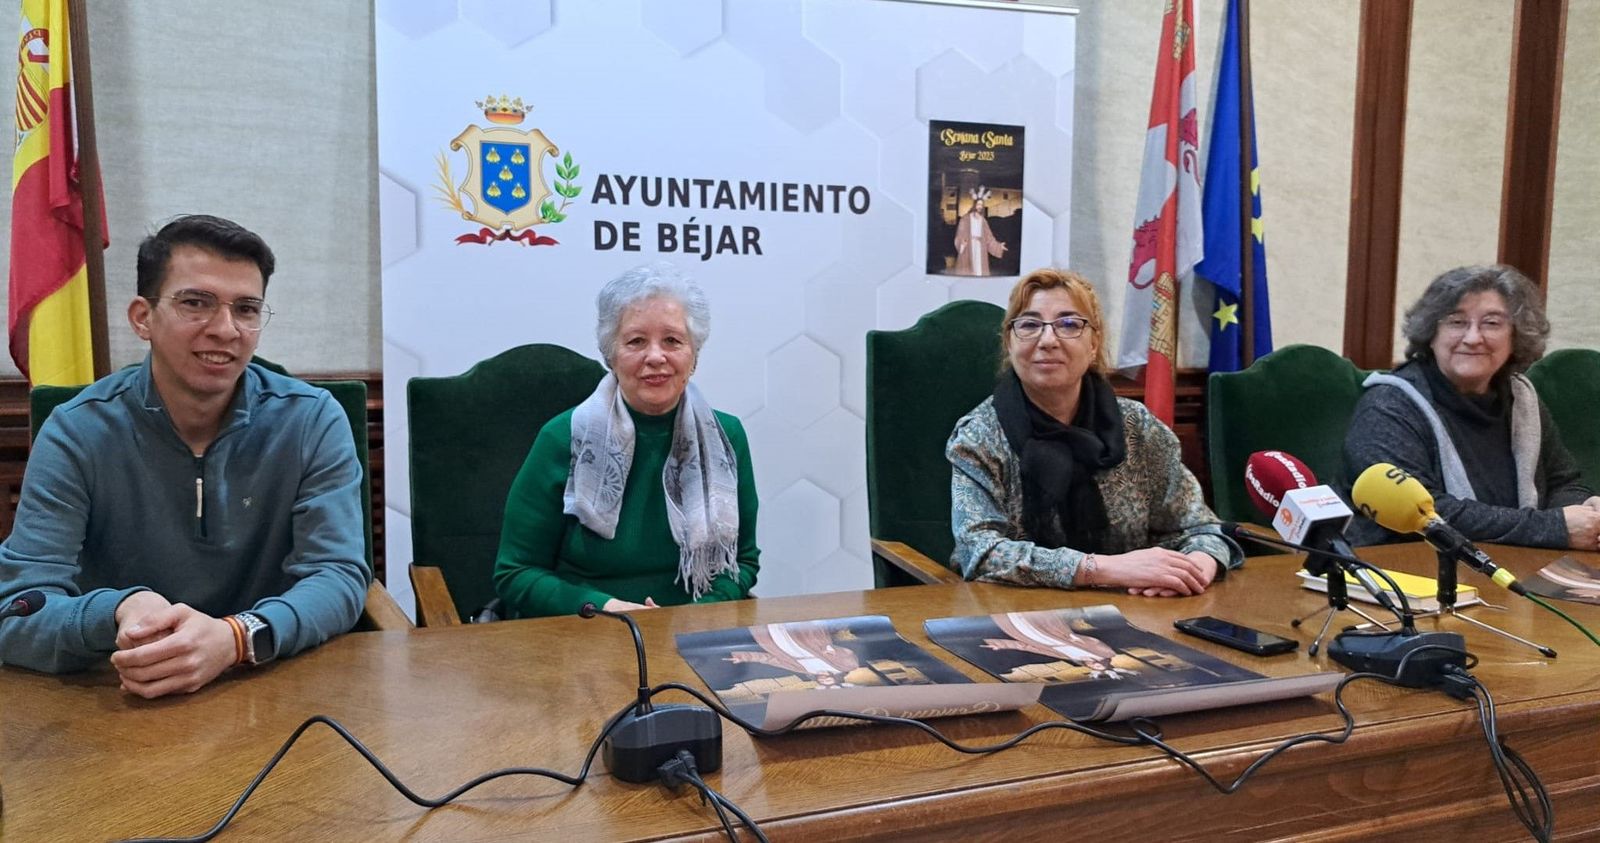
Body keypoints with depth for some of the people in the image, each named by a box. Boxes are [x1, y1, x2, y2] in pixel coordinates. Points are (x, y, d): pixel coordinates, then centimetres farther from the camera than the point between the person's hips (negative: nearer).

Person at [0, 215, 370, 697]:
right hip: (122, 704, 0)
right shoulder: (75, 434, -5)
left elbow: (339, 576, -11)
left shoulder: (313, 422, -5)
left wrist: (236, 638, -31)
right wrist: (119, 612, -33)